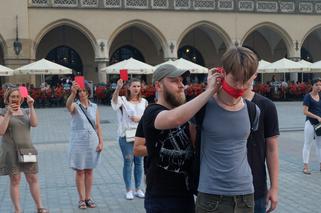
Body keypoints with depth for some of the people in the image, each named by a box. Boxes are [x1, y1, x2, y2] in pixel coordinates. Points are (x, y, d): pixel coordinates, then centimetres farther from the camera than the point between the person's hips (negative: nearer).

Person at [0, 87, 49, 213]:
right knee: (15, 180, 0)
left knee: (33, 179, 2)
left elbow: (34, 124, -6)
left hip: (27, 149, 3)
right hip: (11, 151, -3)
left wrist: (31, 107, -12)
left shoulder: (26, 111, 12)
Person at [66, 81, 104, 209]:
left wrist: (101, 142, 0)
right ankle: (81, 199, 10)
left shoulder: (94, 107, 6)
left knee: (89, 170, 9)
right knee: (79, 171, 2)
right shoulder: (75, 106, -4)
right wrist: (73, 93, -48)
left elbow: (98, 126, 8)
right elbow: (68, 105, -30)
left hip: (92, 141, 3)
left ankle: (88, 197, 17)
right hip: (78, 141, -3)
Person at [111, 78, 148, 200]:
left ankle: (138, 189, 19)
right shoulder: (123, 100, -4)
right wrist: (118, 88, -45)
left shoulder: (144, 102, 8)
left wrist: (139, 118, -11)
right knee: (128, 162, 0)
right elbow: (114, 100, -26)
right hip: (126, 136, -4)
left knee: (139, 162, 9)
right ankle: (128, 190, 9)